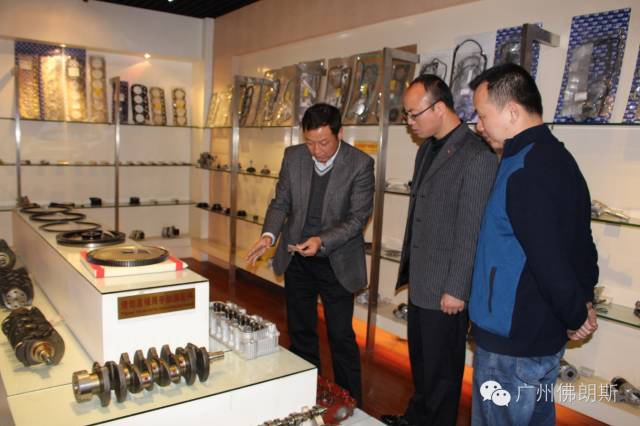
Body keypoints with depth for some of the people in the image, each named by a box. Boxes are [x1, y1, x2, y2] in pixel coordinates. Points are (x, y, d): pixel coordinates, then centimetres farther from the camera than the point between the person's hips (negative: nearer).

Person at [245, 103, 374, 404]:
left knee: (341, 336, 6)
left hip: (336, 261, -4)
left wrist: (322, 240, -29)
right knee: (300, 332, 17)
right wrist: (269, 235, -17)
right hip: (296, 259, 4)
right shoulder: (293, 156, -4)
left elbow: (358, 216, -15)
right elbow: (281, 203, 1)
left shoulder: (360, 164, -15)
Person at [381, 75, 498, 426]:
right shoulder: (427, 149, 10)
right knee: (420, 358, 24)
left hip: (445, 288, -8)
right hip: (420, 281, 9)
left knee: (441, 368, 11)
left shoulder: (477, 157, -19)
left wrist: (456, 289, -17)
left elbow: (471, 232, -20)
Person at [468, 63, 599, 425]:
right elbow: (581, 244, 12)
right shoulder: (559, 157, 7)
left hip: (512, 342, -10)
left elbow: (550, 262, -25)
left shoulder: (524, 172, -25)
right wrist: (584, 302, 12)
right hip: (547, 335, 10)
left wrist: (576, 317, -9)